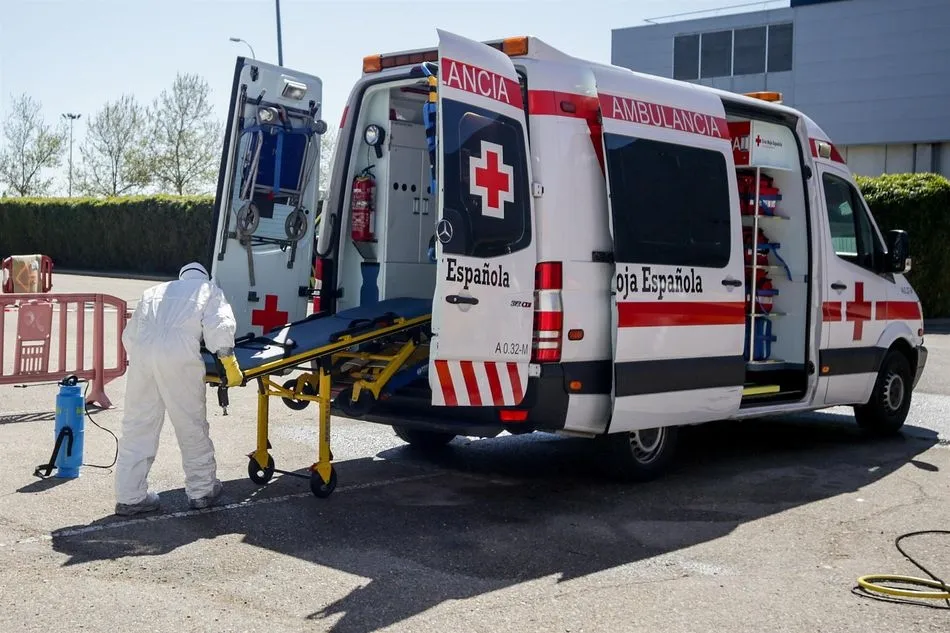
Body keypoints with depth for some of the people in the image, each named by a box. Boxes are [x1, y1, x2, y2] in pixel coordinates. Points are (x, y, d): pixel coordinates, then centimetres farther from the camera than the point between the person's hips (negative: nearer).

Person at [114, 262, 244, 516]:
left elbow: (128, 334, 28)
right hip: (178, 353, -4)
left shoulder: (154, 291, 35)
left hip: (141, 350, 4)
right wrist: (229, 362, 6)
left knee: (137, 425, 8)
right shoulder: (209, 289, 25)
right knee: (191, 424, 8)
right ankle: (201, 490, 19)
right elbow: (220, 325, 6)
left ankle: (129, 497, 10)